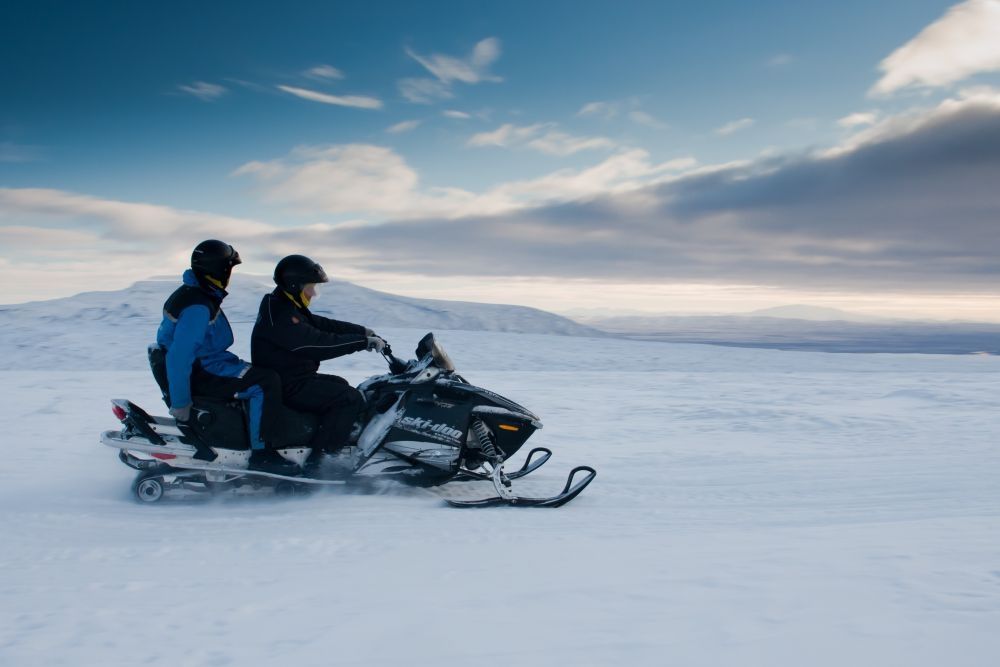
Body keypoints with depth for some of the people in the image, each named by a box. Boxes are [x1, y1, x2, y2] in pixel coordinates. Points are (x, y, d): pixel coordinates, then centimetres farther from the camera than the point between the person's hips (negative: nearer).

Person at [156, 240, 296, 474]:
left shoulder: (199, 295, 11)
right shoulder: (197, 307, -22)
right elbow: (178, 358, -27)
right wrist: (180, 407, -25)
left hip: (204, 364, 11)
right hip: (200, 373, -11)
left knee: (260, 376, 20)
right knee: (266, 382, -21)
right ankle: (261, 454, -18)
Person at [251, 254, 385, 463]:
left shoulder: (288, 307, 11)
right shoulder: (281, 316, -23)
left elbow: (323, 325, 12)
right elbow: (319, 345, -29)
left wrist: (363, 331, 4)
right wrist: (363, 342, -25)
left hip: (291, 377, 11)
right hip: (286, 387, -11)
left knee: (340, 386, 26)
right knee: (351, 398, -18)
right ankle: (317, 462, -18)